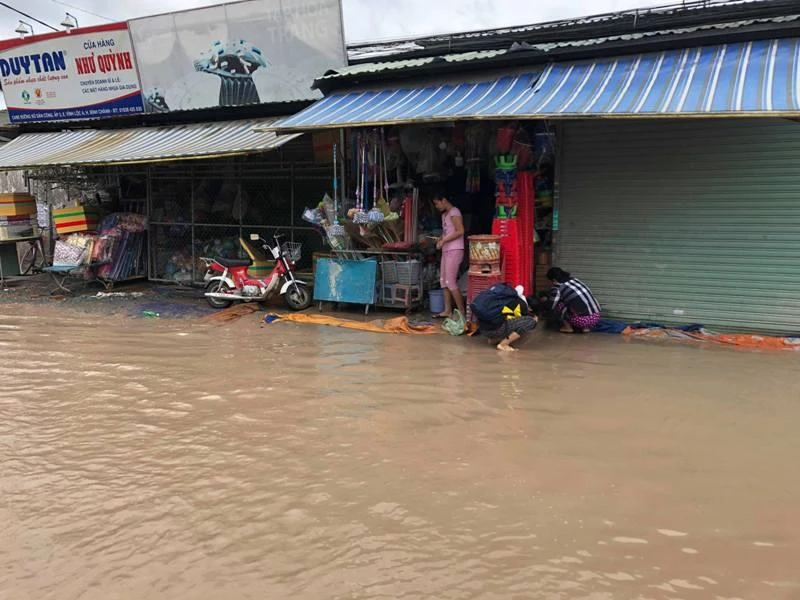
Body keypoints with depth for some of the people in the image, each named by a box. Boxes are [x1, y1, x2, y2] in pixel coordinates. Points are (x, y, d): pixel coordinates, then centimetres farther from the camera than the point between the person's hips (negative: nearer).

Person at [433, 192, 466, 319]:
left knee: (450, 282, -11)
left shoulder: (454, 212, -9)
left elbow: (460, 231, -17)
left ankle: (462, 311, -6)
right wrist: (440, 239, 3)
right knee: (444, 281, 9)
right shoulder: (444, 215, 19)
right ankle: (447, 310, 13)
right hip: (446, 251, 10)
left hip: (454, 250, -10)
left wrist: (444, 240, -18)